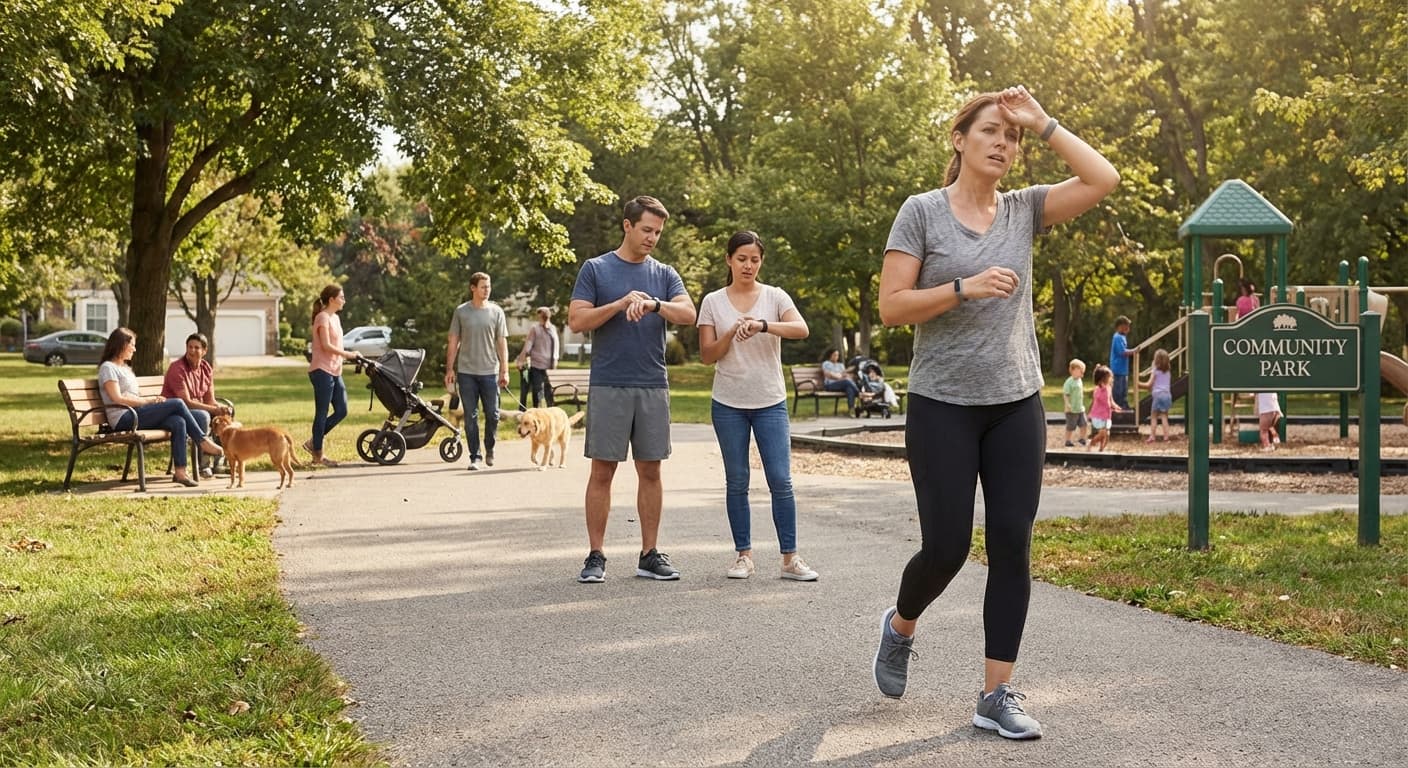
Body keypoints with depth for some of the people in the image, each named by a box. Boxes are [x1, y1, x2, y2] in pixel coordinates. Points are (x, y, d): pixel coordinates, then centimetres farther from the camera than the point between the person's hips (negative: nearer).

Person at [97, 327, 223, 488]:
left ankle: (180, 471, -25)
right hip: (124, 419, -8)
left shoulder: (125, 368, 28)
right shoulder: (108, 368, -1)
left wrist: (153, 399, 2)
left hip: (136, 415, 8)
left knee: (178, 422, -20)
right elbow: (117, 399, -13)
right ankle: (204, 441, -10)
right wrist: (148, 400, -11)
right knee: (177, 403, -19)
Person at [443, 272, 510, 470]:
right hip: (466, 372, 0)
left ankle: (490, 449, 25)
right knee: (470, 416, 2)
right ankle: (475, 456, 9)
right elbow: (453, 342, 7)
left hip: (490, 372, 0)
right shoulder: (461, 312, 3)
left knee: (492, 415, 2)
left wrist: (504, 370, 0)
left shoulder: (496, 312, 4)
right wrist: (449, 369, 1)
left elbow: (502, 343, 6)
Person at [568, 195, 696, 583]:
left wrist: (653, 304, -24)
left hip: (654, 387, 3)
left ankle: (649, 555, 13)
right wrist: (621, 303, -16)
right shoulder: (596, 269, 3)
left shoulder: (664, 274, 11)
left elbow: (688, 314, -6)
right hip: (608, 387, -3)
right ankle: (596, 556, 6)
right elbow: (577, 320, -6)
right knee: (602, 471, -1)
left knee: (650, 471, 6)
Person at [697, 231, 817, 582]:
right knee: (736, 483, 6)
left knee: (781, 481, -5)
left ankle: (790, 557, 1)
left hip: (770, 402, -1)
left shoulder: (775, 297, 1)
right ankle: (743, 554, 14)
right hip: (728, 404, 1)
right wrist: (732, 333, -16)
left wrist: (762, 325, -31)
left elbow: (801, 329, -16)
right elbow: (707, 355, 1)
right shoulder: (713, 302, 4)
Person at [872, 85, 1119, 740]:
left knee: (1012, 546, -1)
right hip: (943, 407, -3)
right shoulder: (921, 211, -3)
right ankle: (900, 627, 30)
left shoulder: (1024, 209, 7)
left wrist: (1042, 123, -4)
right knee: (946, 546, -3)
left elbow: (1103, 180, -6)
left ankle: (997, 695, 7)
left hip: (1017, 406, 4)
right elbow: (891, 308, -8)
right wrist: (964, 288, -20)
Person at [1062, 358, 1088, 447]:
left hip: (1080, 409, 8)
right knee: (1070, 427, 3)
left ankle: (1082, 439, 25)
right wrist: (1068, 404, -29)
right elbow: (1065, 394, -20)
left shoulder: (1080, 380, 8)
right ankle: (1068, 441, 16)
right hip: (1072, 410, -8)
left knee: (1084, 424, 8)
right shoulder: (1069, 382, -18)